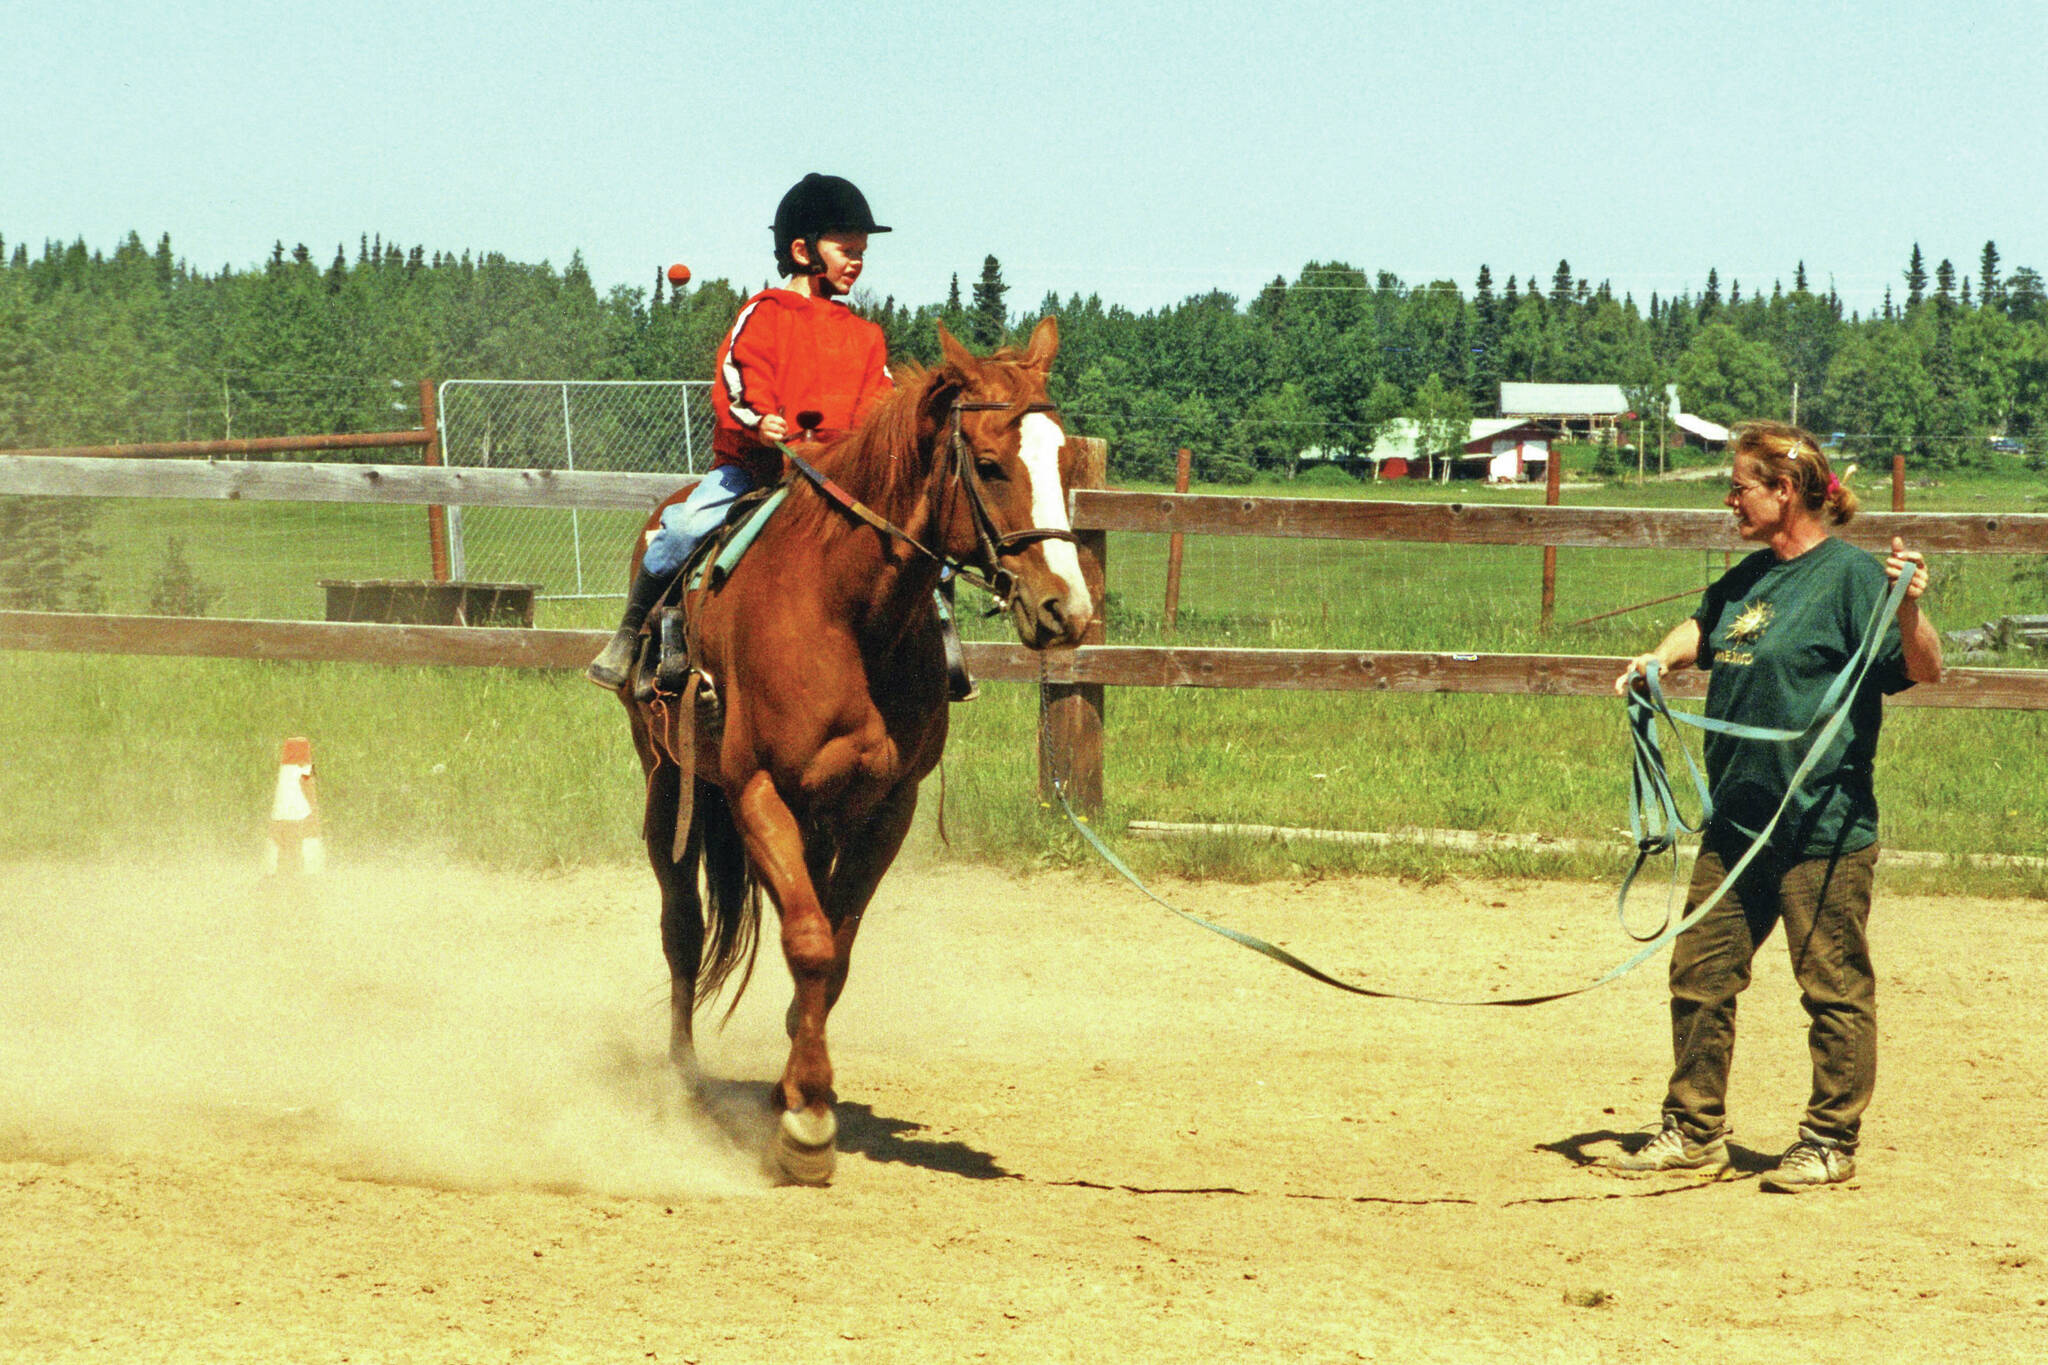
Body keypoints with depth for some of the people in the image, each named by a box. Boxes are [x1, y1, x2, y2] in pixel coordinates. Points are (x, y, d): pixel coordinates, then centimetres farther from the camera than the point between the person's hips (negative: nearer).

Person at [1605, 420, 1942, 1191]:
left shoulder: (1849, 573, -12)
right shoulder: (1750, 577, 12)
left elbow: (1924, 670, -18)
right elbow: (1705, 630, 32)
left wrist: (1908, 608, -36)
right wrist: (1661, 658, 13)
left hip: (1823, 828, -9)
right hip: (1737, 822, 9)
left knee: (1834, 988, 2)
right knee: (1700, 975, 12)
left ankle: (1831, 1141, 12)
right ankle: (1694, 1132, 21)